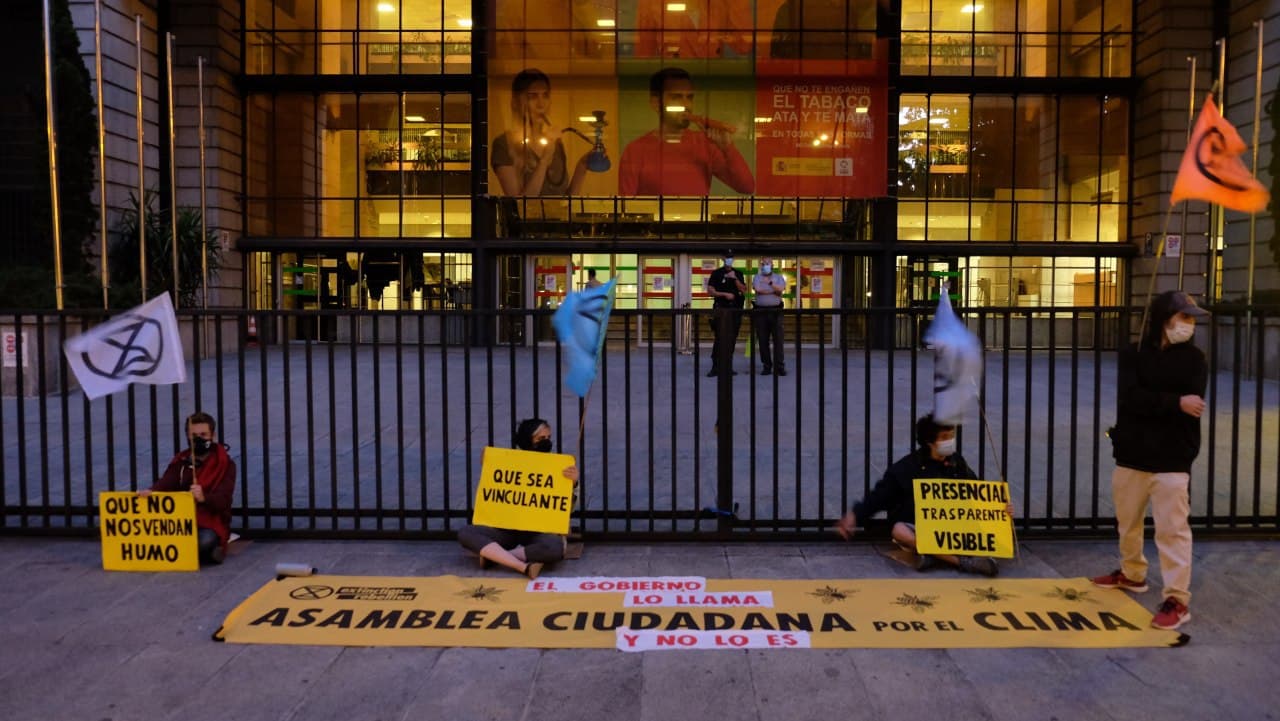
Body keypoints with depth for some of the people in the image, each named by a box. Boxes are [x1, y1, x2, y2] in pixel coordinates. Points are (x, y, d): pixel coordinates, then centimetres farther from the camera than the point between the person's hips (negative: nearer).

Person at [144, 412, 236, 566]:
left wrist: (204, 498, -37)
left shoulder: (225, 464, -1)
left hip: (212, 522, -4)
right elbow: (167, 482, -7)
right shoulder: (181, 460, 12)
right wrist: (151, 491, -32)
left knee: (205, 541, -38)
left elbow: (223, 500, -13)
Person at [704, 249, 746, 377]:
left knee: (732, 339, 5)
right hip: (721, 309, -3)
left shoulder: (738, 274, 13)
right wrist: (725, 294, -10)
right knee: (720, 339, -10)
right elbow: (710, 290, 0)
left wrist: (735, 278, -8)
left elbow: (744, 290, 5)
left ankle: (728, 367, 12)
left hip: (735, 309, 4)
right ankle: (715, 367, -8)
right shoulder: (716, 273, 4)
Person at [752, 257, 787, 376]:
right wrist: (774, 291, -5)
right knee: (763, 340, 2)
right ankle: (766, 365, 9)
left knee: (778, 339, -5)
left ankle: (779, 366, -4)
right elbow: (758, 290, -9)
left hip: (776, 311, 0)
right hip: (760, 311, 0)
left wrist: (770, 283, -17)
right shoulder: (757, 277, 10)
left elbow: (780, 289, -8)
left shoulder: (778, 277, 11)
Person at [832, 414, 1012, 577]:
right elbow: (881, 495, -2)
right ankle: (963, 561, -39)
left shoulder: (957, 462, 6)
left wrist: (1000, 508, -7)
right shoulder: (907, 467, -4)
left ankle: (935, 554, -34)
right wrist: (855, 514, -13)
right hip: (917, 530, -2)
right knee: (899, 531, -36)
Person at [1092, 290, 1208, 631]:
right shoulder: (1132, 354, 1)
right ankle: (1132, 574, 38)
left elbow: (1191, 408, -13)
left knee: (1172, 529, -6)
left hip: (1172, 460, -3)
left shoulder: (1193, 358, 0)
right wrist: (1175, 403, -22)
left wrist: (1149, 403, -15)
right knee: (1127, 522, 17)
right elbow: (1130, 399, -15)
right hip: (1131, 456, 3)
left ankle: (1177, 600, 1)